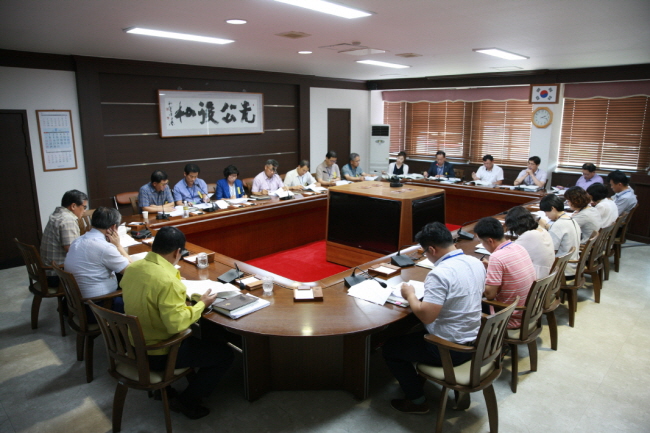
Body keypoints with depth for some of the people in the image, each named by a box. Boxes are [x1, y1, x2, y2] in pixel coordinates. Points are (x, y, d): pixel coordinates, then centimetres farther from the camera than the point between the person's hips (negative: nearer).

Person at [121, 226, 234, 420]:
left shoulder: (132, 268, -5)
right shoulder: (167, 280, -32)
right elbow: (177, 323, -31)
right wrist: (202, 304, -17)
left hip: (135, 345, 9)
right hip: (158, 355, -9)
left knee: (194, 336, 32)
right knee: (225, 354, 3)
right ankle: (186, 401, 11)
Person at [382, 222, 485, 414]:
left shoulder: (440, 273, -28)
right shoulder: (476, 263, -2)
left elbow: (426, 316, -29)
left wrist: (410, 295, -12)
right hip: (473, 343, 8)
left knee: (390, 347, 10)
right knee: (418, 333, 33)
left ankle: (417, 401, 18)